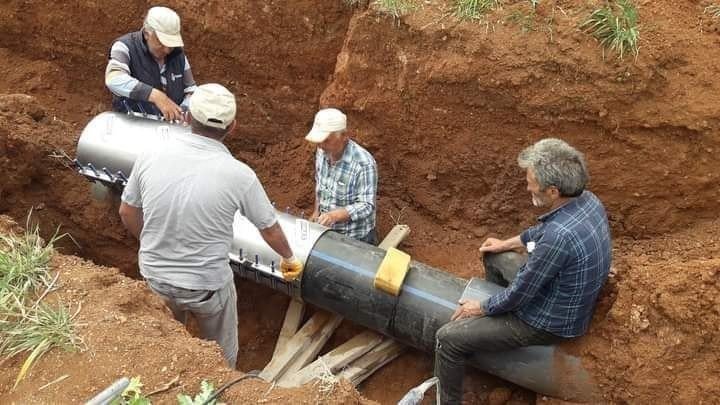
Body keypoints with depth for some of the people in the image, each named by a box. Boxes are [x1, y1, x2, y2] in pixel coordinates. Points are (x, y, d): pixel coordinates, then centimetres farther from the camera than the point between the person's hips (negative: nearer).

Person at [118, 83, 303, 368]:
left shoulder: (150, 157, -13)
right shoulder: (238, 174, -21)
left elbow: (128, 213, 3)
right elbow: (270, 230, -6)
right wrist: (288, 259, 15)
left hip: (154, 276, 4)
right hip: (207, 284, -3)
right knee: (221, 357, 24)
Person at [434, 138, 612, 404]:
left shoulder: (559, 235, -38)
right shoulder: (587, 200, -10)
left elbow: (519, 294, -25)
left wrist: (481, 308, -8)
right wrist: (508, 244, 20)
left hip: (549, 322, -9)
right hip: (558, 295, 9)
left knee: (448, 338, -10)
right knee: (494, 257, 28)